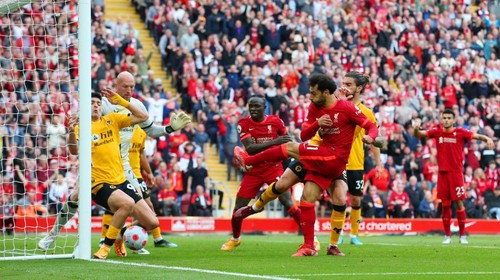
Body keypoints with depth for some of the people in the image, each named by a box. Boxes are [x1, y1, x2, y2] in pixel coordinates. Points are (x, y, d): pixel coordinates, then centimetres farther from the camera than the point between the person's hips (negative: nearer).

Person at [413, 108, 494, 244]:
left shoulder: (460, 132, -3)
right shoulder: (437, 131, 4)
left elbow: (476, 136, -10)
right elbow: (419, 134, 1)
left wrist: (487, 139, -30)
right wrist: (416, 128, -21)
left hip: (456, 172, -2)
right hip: (442, 172, 2)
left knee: (459, 203, -3)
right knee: (445, 204, 5)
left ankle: (462, 235, 6)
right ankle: (447, 235, 12)